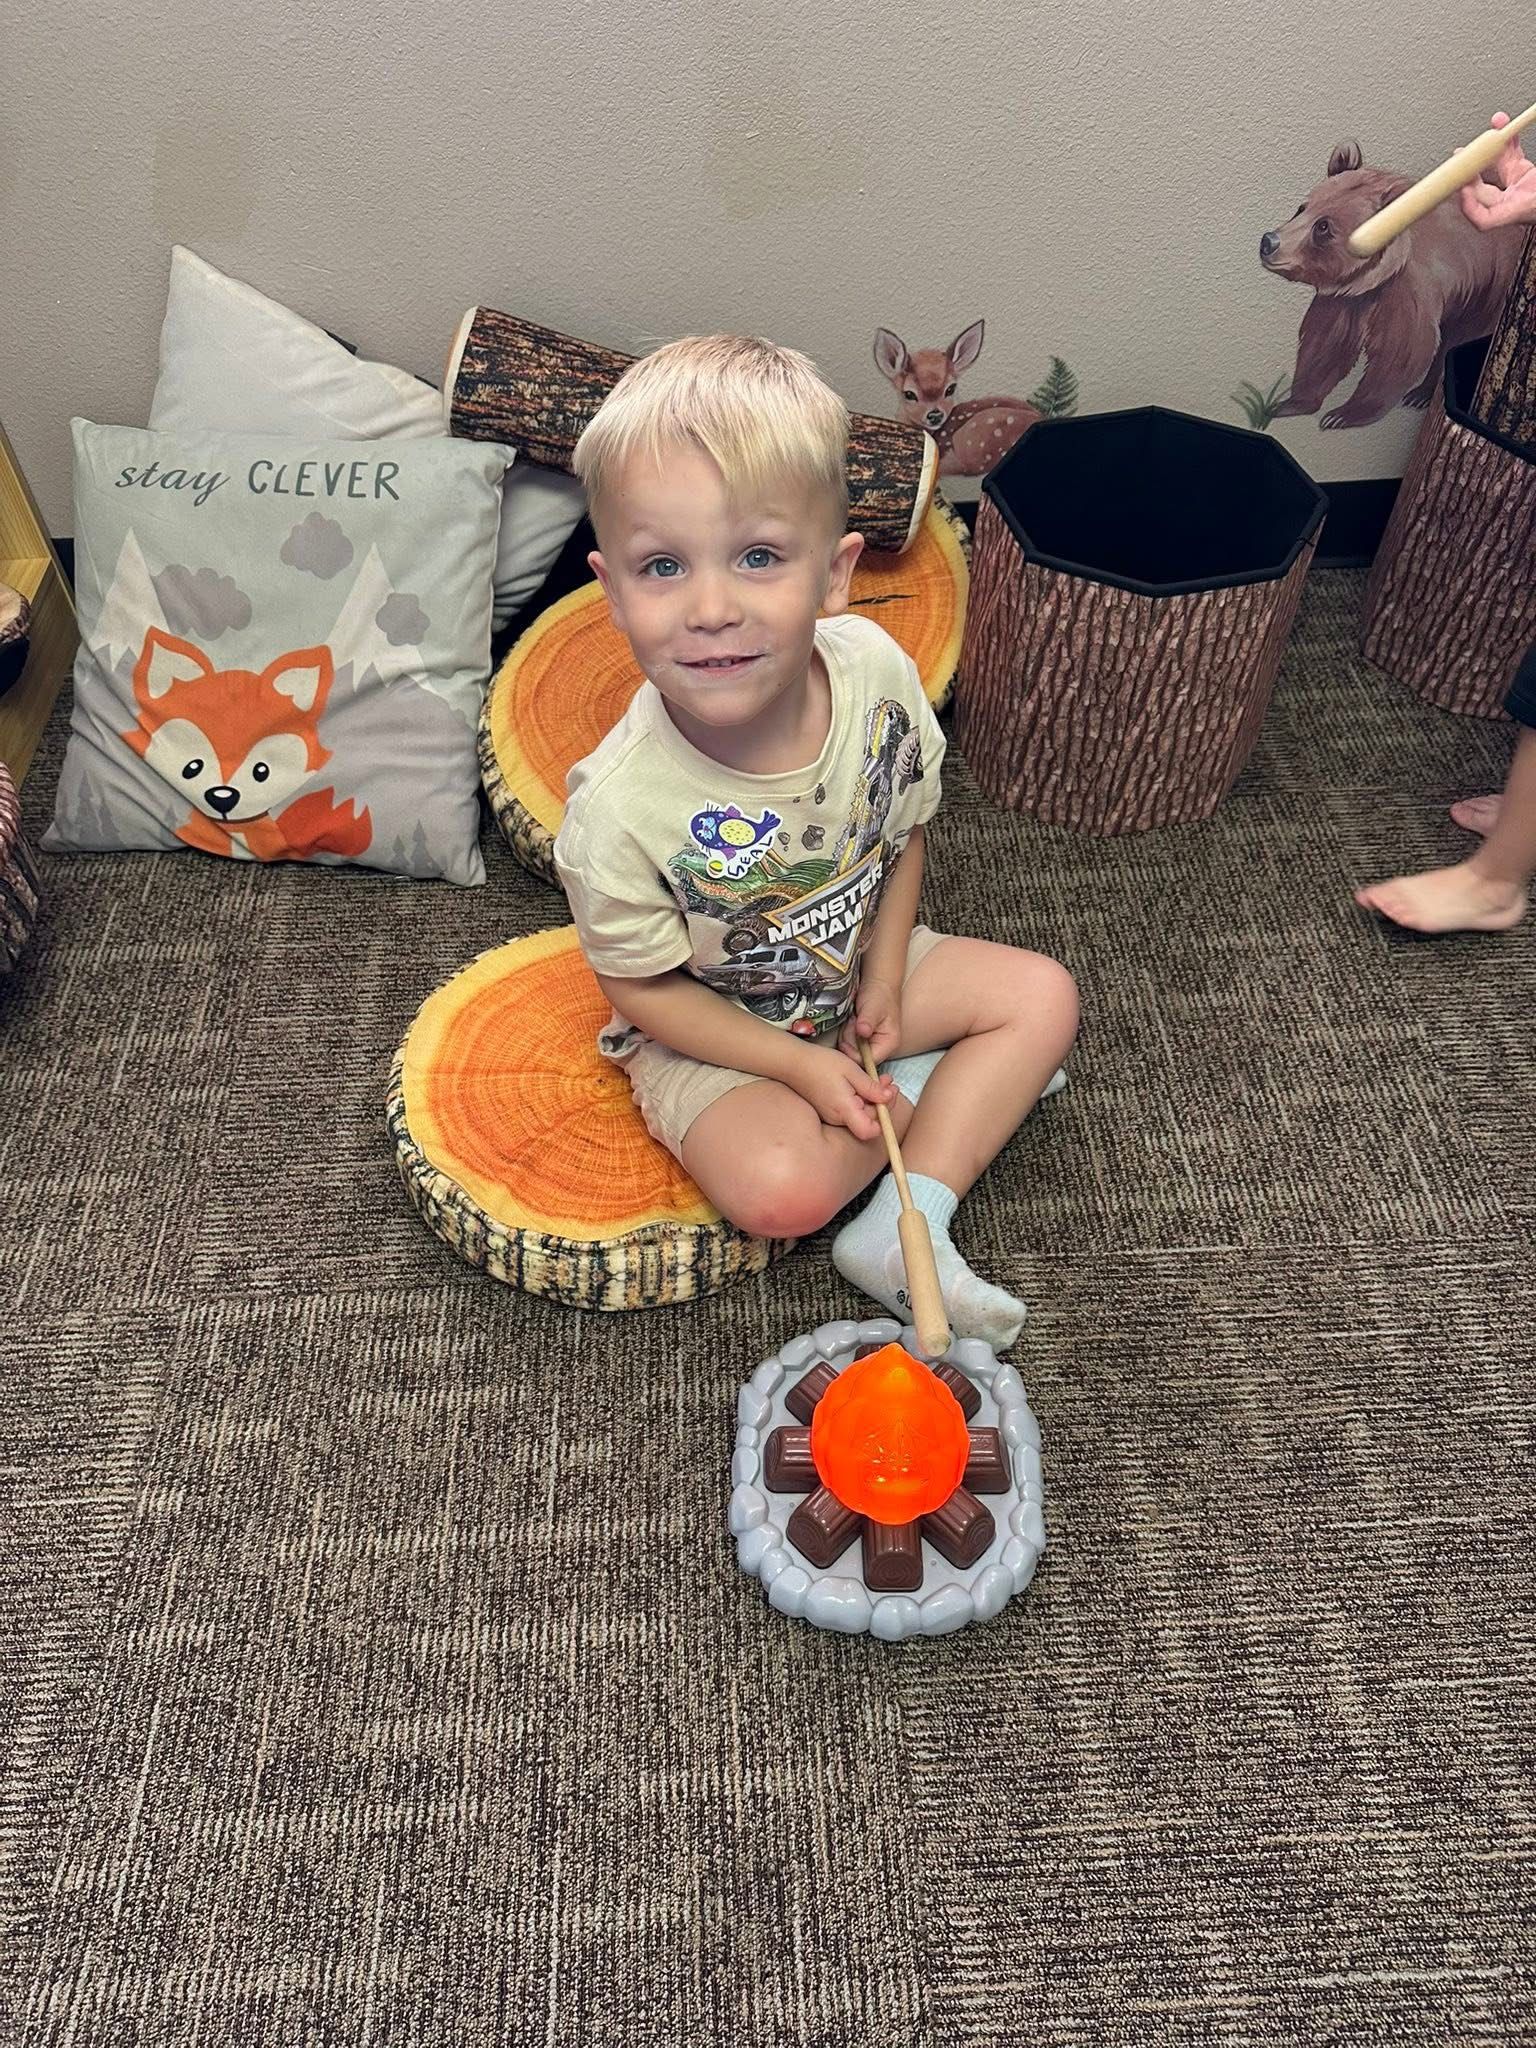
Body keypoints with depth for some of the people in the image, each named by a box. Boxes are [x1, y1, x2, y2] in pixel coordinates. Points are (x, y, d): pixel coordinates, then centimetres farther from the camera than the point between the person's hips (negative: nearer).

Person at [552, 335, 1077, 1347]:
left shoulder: (876, 670, -22)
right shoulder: (621, 808, -34)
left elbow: (903, 833, -2)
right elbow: (644, 988, -19)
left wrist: (884, 974, -9)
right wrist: (805, 1070, -20)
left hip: (856, 970, 5)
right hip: (710, 1028, -4)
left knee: (1042, 995, -3)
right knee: (782, 1189, -26)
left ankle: (903, 1232, -7)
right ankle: (925, 1088, 6)